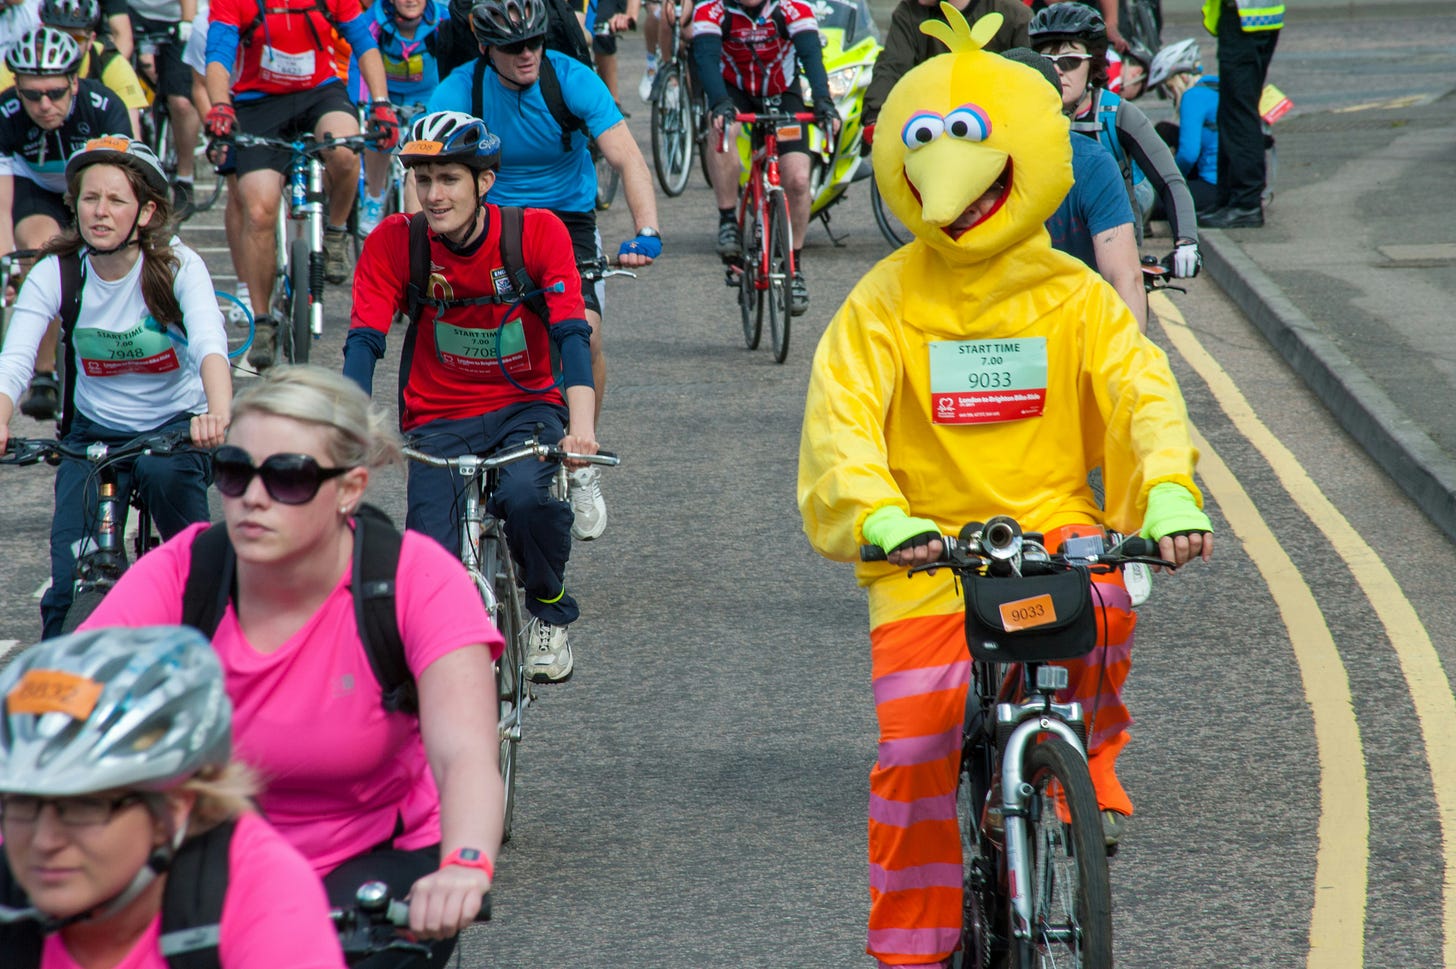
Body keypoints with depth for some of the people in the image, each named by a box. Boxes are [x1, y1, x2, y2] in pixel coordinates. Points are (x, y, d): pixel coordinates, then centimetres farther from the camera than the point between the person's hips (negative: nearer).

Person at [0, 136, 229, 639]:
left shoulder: (177, 266, -16)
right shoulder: (54, 274, -12)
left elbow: (210, 345, -33)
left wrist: (219, 414, -54)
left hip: (176, 426, -1)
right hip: (93, 432, 1)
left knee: (166, 474, -36)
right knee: (69, 587, -14)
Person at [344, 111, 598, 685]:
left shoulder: (537, 232, -10)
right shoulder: (394, 243, -7)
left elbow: (571, 334, -18)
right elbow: (364, 341, -13)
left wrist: (581, 427, -34)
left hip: (526, 406, -1)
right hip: (439, 420, 1)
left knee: (524, 496, -33)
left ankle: (549, 613, -4)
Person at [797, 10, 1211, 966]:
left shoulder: (1075, 296, 3)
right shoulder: (885, 302, -1)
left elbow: (1143, 392, -8)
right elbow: (840, 420, -12)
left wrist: (1170, 492, -29)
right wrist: (882, 517, -32)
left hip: (1053, 524, 1)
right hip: (927, 550, -1)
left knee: (1102, 606, -33)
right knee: (916, 748, -13)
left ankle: (1090, 765, -5)